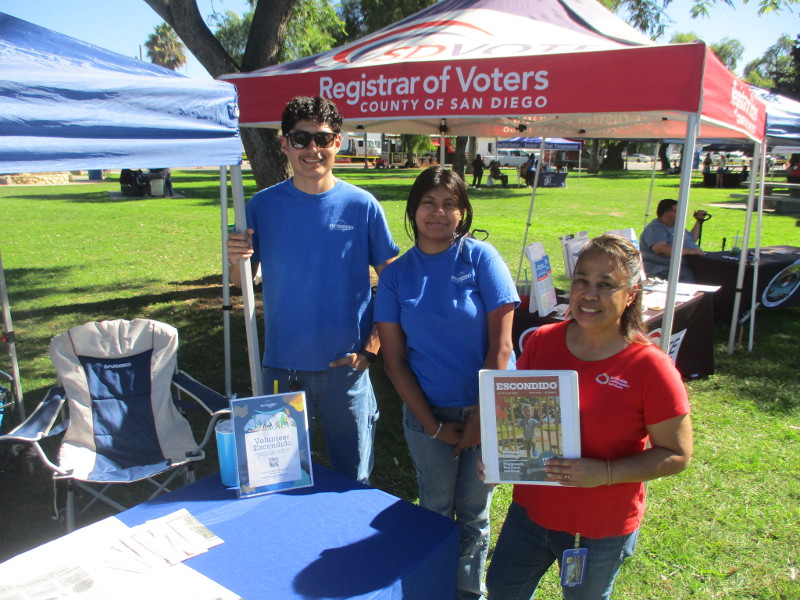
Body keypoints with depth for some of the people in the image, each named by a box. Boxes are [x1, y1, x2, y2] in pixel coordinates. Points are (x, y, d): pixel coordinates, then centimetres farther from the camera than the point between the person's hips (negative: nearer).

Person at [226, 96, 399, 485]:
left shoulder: (362, 206, -4)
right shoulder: (263, 205, 0)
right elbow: (242, 281, 5)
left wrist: (372, 346, -9)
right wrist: (235, 260, -17)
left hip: (346, 366, -1)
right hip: (282, 367, 1)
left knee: (354, 480, 15)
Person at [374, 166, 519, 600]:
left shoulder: (481, 258, -9)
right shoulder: (396, 274, -3)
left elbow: (500, 345, -11)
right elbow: (394, 359, -2)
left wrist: (480, 417, -11)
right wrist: (433, 425, -6)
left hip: (484, 409, -1)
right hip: (427, 415, 1)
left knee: (474, 514, 14)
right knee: (435, 512, 16)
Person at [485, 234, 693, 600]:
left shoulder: (652, 368, -20)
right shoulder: (542, 341, -8)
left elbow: (677, 455, -13)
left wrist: (605, 473, -25)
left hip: (602, 531, -3)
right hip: (530, 511, 4)